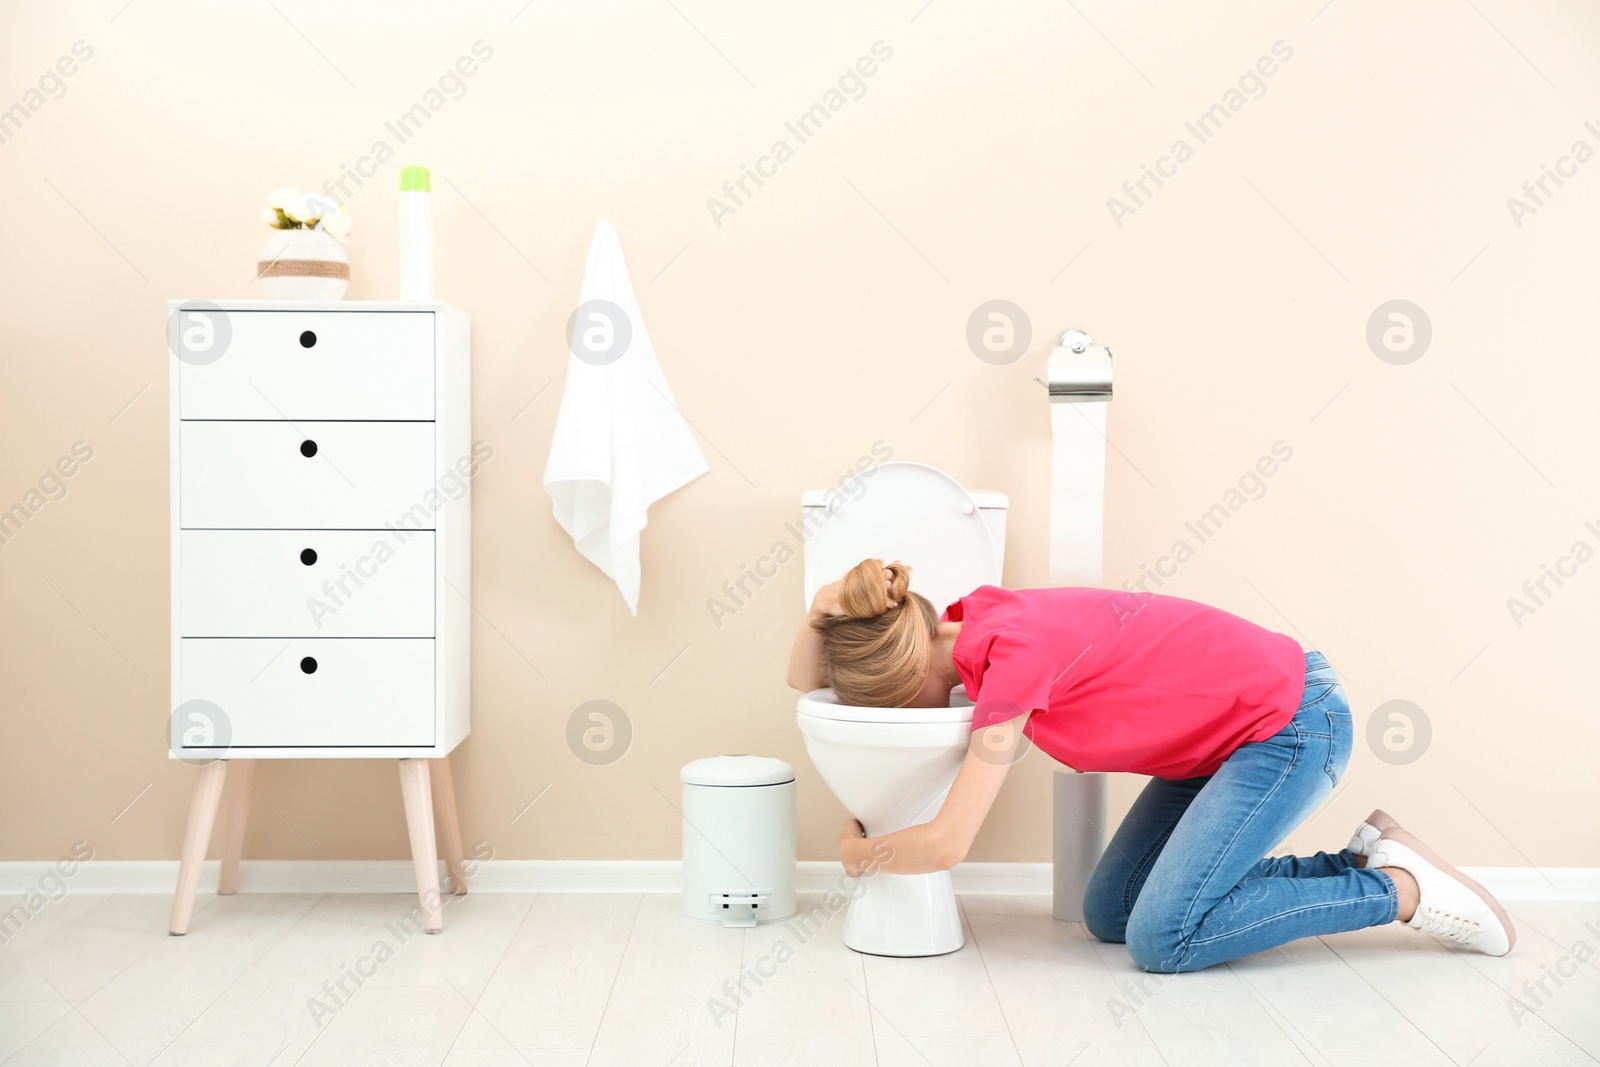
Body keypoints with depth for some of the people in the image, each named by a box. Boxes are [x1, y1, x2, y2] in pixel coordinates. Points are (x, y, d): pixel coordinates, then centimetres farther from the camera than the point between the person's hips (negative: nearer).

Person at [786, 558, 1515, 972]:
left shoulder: (1013, 650, -27)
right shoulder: (968, 627, -1)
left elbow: (945, 843, -28)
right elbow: (805, 682, 6)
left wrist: (860, 854, -8)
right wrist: (822, 615, -15)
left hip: (1292, 721, -9)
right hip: (1236, 723, 9)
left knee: (1164, 939, -15)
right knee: (1110, 915, 5)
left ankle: (1400, 889, 0)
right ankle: (1360, 864, 11)